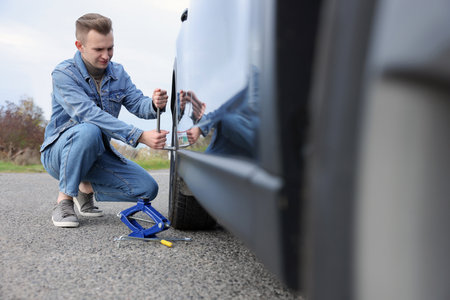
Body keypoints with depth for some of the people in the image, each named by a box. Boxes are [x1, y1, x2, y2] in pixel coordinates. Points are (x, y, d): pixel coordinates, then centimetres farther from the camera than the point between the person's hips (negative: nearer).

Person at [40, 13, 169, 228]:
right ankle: (64, 199, -19)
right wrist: (140, 137, -41)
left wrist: (154, 104, -33)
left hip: (97, 153, 6)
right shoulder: (63, 74, -18)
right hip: (58, 153, -5)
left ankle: (86, 188, 14)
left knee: (147, 189, -9)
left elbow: (137, 103, -6)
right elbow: (89, 114, -32)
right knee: (89, 131, -39)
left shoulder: (117, 73, 2)